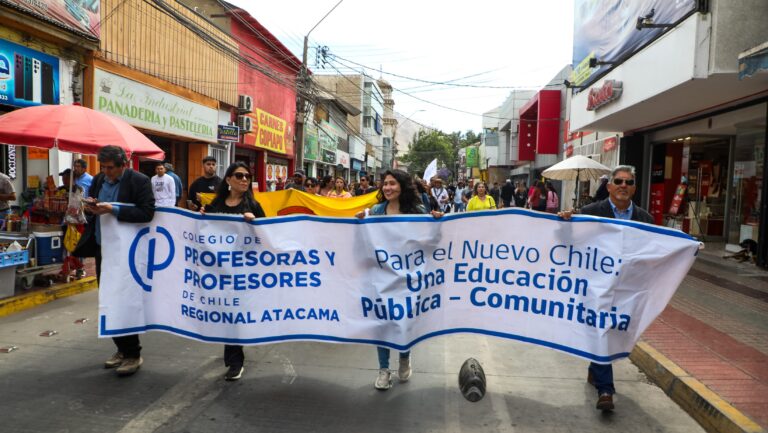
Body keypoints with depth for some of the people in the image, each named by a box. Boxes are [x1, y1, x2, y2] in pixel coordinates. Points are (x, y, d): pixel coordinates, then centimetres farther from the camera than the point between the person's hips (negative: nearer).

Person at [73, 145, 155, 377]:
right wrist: (90, 207, -6)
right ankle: (122, 349, 28)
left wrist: (114, 209, -27)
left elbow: (147, 213, -21)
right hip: (102, 248, 7)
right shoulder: (98, 179, 8)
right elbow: (90, 205, 17)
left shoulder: (139, 181, -12)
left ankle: (133, 355, 11)